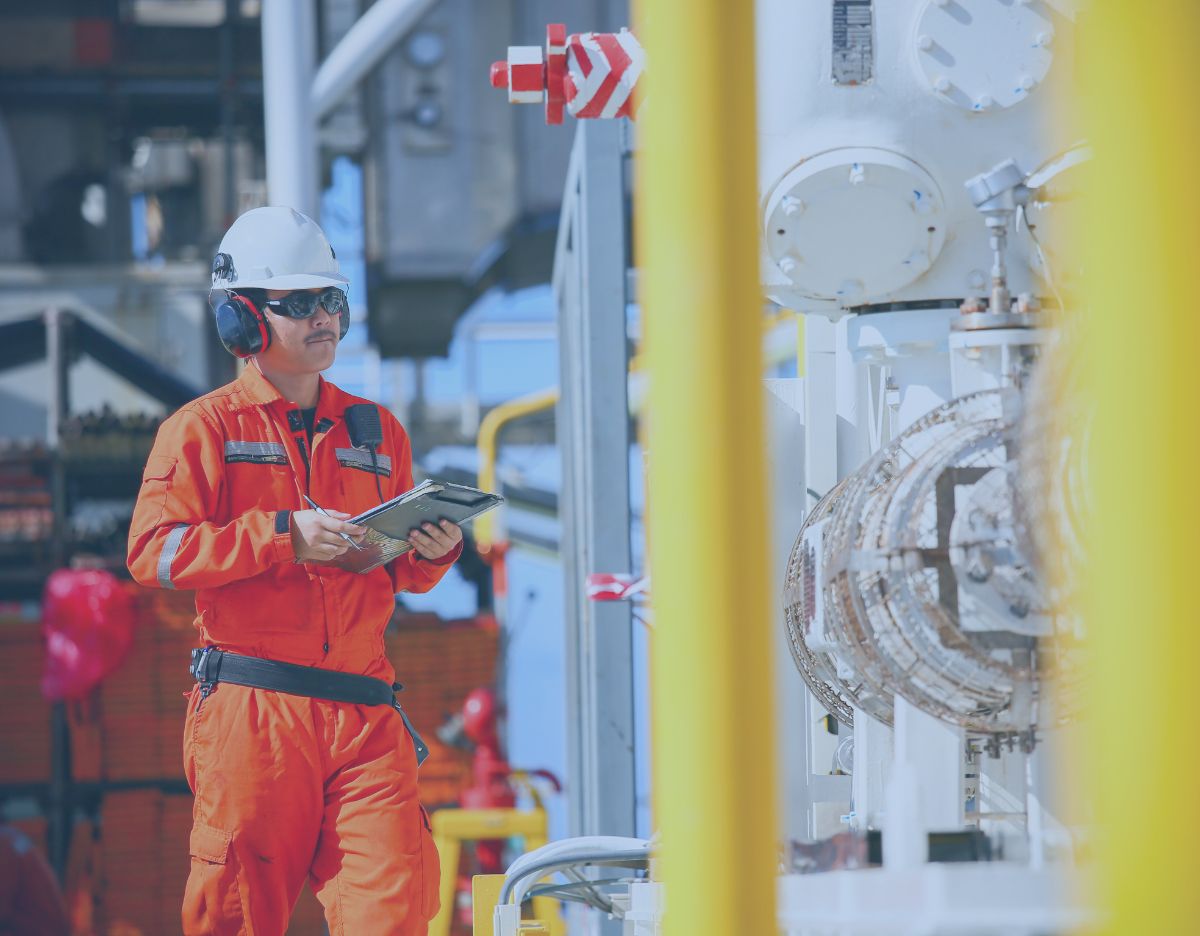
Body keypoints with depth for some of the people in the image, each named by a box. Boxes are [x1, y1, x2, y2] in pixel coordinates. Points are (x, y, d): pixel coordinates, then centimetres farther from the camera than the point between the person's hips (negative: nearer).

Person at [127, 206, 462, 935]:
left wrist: (433, 552, 1)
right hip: (251, 710, -3)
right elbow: (154, 551, -7)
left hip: (365, 712, 3)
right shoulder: (205, 429, 6)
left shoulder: (377, 432, 19)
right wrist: (282, 537, -15)